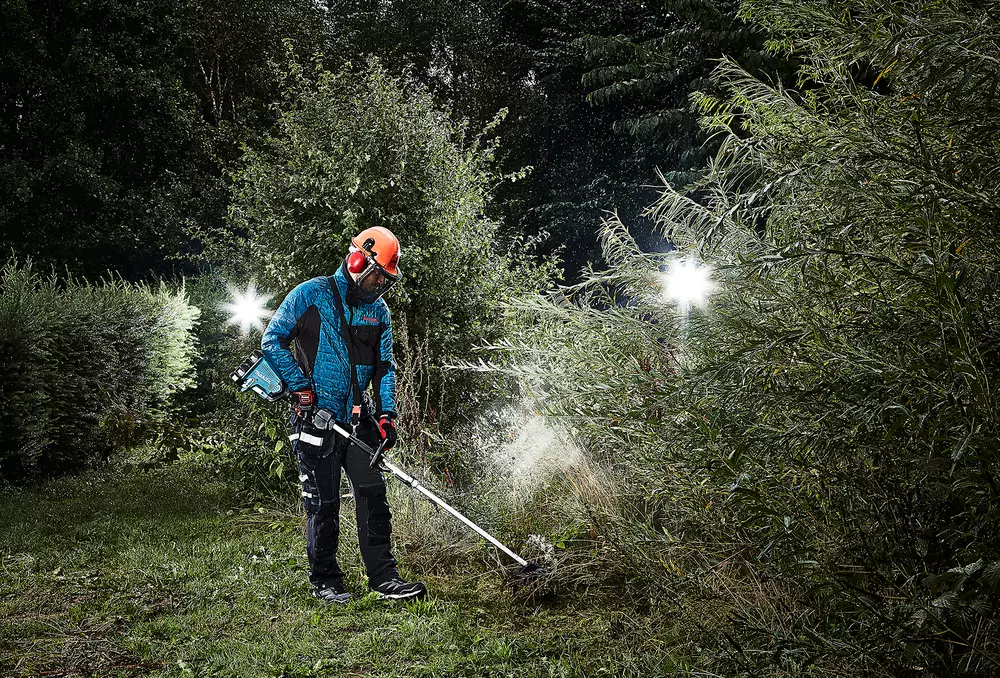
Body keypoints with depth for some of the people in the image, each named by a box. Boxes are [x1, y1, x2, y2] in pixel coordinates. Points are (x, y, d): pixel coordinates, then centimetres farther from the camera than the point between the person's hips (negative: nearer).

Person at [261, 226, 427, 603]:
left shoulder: (378, 311, 10)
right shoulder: (311, 295, -6)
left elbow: (385, 367, 12)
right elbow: (272, 341, -5)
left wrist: (386, 414, -1)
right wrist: (303, 389, -12)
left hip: (357, 420, 5)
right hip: (316, 419, -5)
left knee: (373, 494, 1)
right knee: (323, 504, 2)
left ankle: (383, 576, 8)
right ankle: (324, 581, 17)